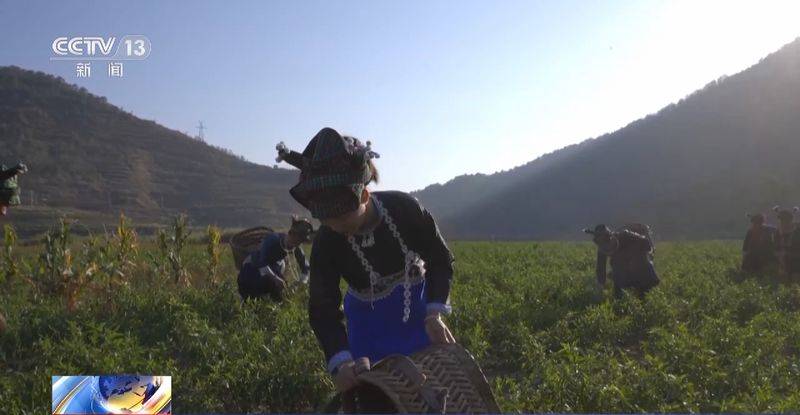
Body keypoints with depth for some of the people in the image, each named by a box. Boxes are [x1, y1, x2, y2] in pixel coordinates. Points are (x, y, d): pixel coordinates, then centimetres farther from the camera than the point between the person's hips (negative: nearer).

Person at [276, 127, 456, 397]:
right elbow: (322, 309, -21)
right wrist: (340, 362, -36)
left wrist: (435, 314, -25)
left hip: (416, 305, 0)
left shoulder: (405, 209, -26)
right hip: (367, 317, 0)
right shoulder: (326, 243, -22)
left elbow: (440, 261, -12)